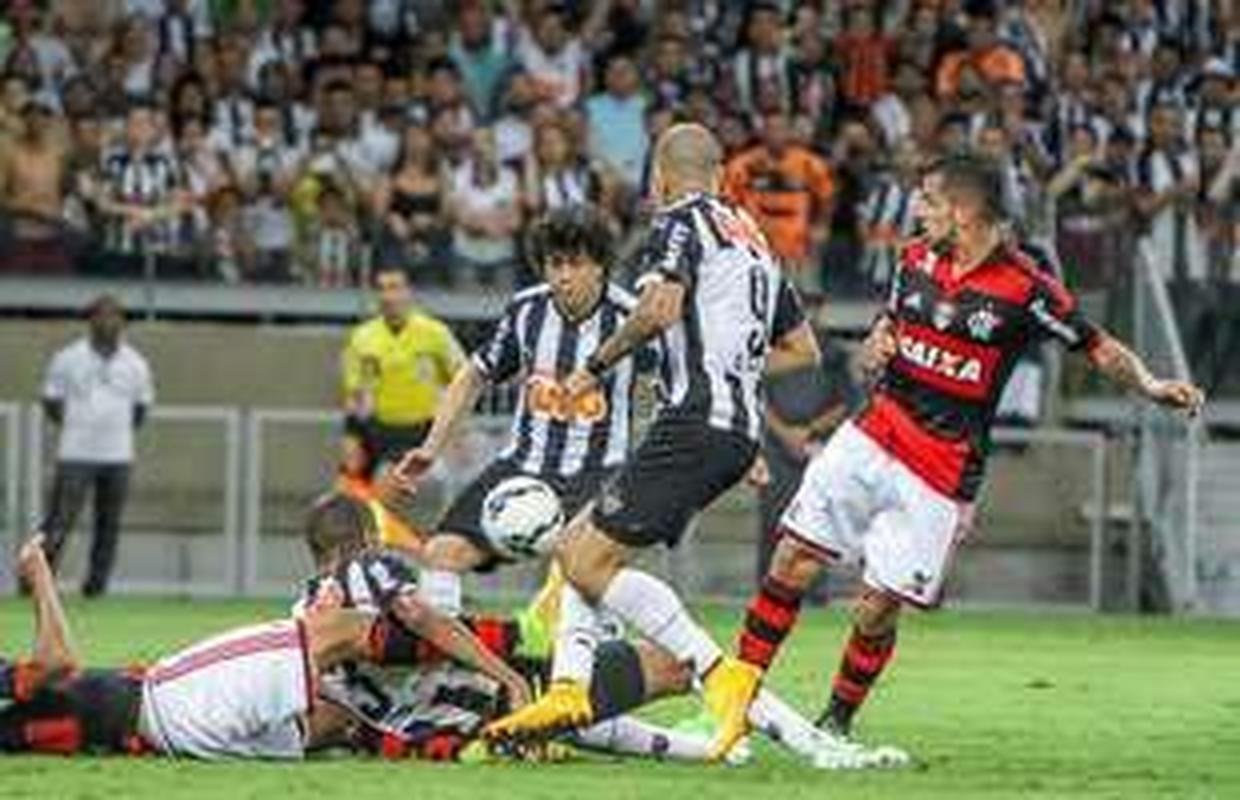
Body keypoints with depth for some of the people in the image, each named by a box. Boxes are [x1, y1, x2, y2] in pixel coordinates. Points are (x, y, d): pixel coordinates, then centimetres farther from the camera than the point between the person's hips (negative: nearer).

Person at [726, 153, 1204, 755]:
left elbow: (1100, 348, -7)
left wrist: (1150, 385, -24)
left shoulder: (1024, 291, -12)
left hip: (941, 474, -5)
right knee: (790, 567, -1)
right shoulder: (917, 260, 7)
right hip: (872, 435, 5)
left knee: (877, 611, -4)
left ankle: (836, 724, 16)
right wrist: (875, 350, -2)